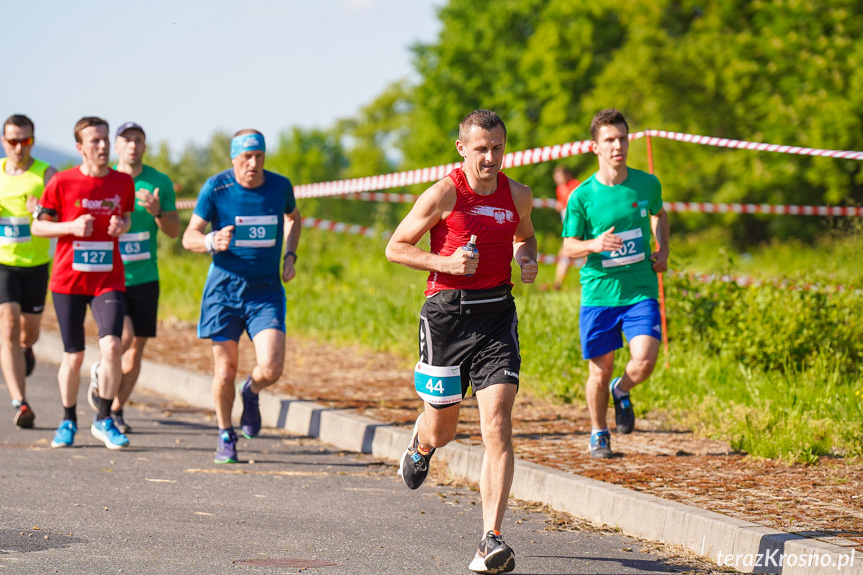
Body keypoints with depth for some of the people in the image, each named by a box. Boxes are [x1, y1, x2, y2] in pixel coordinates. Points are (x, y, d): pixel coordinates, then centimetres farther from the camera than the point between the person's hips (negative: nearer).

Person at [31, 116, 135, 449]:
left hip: (109, 280, 1)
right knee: (73, 356, 5)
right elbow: (38, 226, 1)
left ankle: (104, 420, -2)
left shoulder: (123, 182, 3)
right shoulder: (62, 182, -5)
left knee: (112, 346, -17)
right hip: (68, 281, -1)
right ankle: (68, 422, 26)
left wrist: (122, 226, -4)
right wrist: (72, 227, -16)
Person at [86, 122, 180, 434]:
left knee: (137, 347, 4)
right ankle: (100, 373, 12)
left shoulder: (160, 183, 2)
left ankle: (116, 410, 19)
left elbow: (175, 230, 4)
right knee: (124, 336, -20)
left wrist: (157, 212, -16)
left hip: (144, 277, 3)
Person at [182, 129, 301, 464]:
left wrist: (290, 256, 10)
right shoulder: (215, 188, -9)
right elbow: (189, 238, -4)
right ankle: (225, 436, 24)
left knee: (271, 370, -14)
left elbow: (293, 217, 23)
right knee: (225, 370, 1)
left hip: (266, 290, 1)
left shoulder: (280, 186, 0)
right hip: (224, 289, -1)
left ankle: (251, 393, 23)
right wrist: (212, 242, -27)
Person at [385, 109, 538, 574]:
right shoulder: (443, 195, -7)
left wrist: (528, 258, 3)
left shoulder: (518, 196, 5)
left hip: (497, 314, 2)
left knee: (497, 426, -13)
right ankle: (421, 445, 52)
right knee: (442, 428, 11)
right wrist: (446, 263, -16)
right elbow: (396, 247, -2)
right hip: (447, 312, -2)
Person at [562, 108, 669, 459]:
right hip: (599, 293, -1)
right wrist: (594, 244, -22)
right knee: (601, 368, 6)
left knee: (645, 361, -16)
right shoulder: (582, 196, -6)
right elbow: (569, 246, -1)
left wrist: (663, 251, 8)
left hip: (641, 290, 1)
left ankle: (622, 391, 19)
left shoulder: (647, 184, 1)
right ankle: (598, 433, 29)